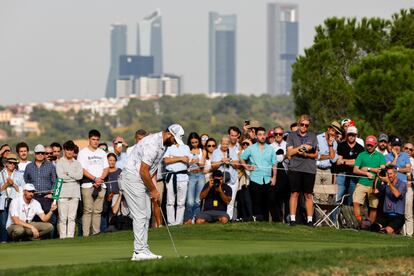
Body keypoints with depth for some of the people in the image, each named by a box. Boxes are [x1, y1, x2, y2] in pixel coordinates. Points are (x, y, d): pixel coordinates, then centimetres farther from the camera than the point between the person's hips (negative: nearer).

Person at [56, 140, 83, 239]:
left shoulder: (77, 163, 16)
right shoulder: (60, 162, 6)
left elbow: (80, 176, -1)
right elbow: (60, 176, -9)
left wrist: (68, 172, -4)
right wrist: (74, 177, -3)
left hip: (75, 192, 3)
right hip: (63, 192, -3)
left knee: (72, 217, 2)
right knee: (62, 217, -7)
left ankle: (70, 237, 3)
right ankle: (62, 237, -6)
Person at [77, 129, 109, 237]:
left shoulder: (102, 153, 19)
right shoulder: (83, 152, 3)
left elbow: (106, 169, 14)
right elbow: (82, 170, -6)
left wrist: (101, 179, -5)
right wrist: (95, 179, -14)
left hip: (101, 185, 5)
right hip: (88, 185, -5)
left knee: (98, 211, 1)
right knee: (88, 210, -10)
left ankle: (96, 233, 2)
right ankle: (86, 234, -13)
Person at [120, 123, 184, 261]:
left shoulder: (162, 145, 10)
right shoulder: (152, 144, -23)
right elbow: (143, 171, -22)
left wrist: (154, 189, 8)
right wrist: (153, 190, -10)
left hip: (141, 181, 10)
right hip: (132, 179, -10)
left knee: (145, 216, 9)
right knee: (140, 216, -10)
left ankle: (142, 250, 11)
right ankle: (139, 252, -9)